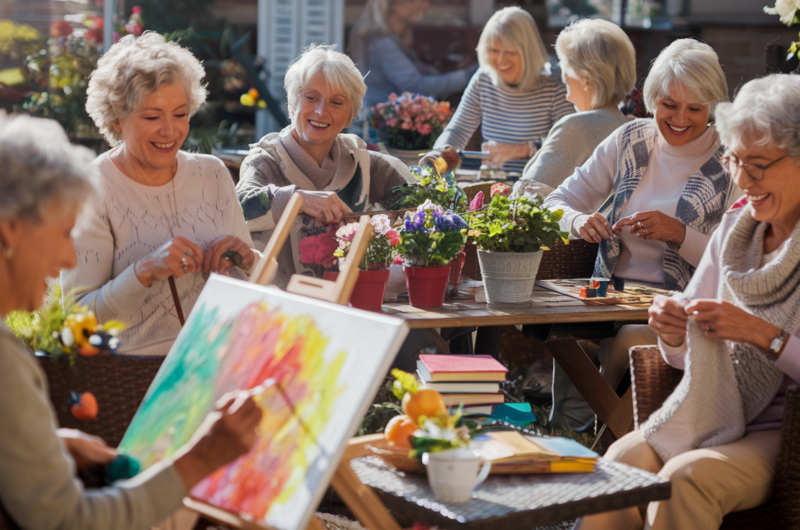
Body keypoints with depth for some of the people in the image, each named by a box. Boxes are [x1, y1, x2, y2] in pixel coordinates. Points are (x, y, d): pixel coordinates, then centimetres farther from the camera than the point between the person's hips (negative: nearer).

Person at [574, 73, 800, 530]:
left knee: (686, 478, -31)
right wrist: (674, 334, -7)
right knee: (624, 457, -24)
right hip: (719, 419, 5)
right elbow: (690, 356, 15)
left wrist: (763, 334, -21)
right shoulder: (736, 227, 11)